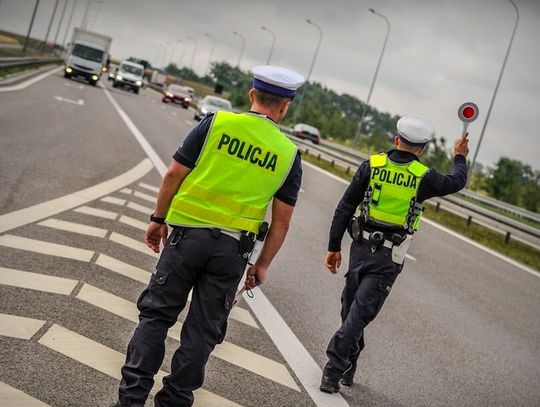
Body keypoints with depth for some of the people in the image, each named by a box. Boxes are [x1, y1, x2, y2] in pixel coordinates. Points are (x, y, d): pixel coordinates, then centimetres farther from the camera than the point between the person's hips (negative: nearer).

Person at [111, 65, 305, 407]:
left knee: (157, 314, 10)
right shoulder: (289, 154, 1)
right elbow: (282, 221, 2)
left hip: (188, 234, -1)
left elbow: (174, 175, -3)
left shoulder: (216, 122, -3)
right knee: (203, 330, 11)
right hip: (233, 248, 1)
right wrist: (262, 265, 11)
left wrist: (158, 219, 8)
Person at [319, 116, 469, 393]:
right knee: (360, 314, -1)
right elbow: (457, 182, 15)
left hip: (361, 248, 2)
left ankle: (347, 367, 30)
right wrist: (460, 158, 35)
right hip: (389, 258, -2)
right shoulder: (423, 177, -6)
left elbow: (344, 208, -2)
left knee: (350, 307, 18)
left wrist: (334, 247, 4)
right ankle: (333, 371, -5)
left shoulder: (372, 165, -3)